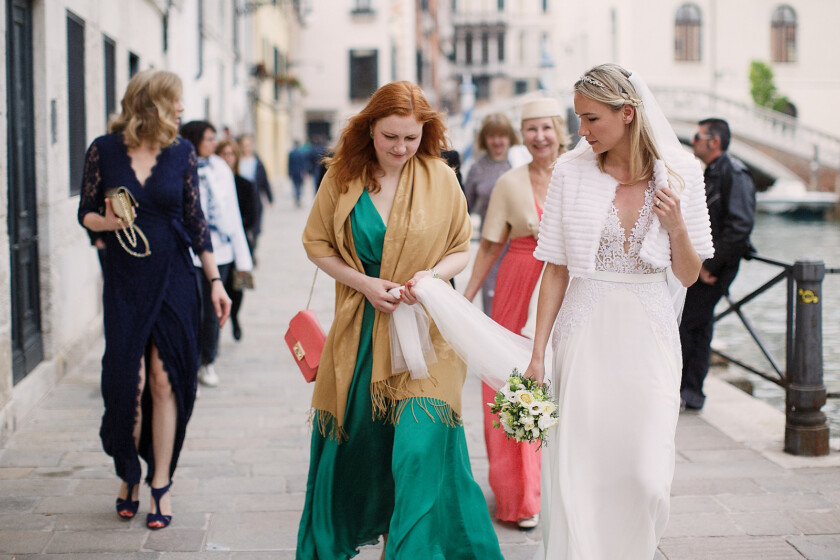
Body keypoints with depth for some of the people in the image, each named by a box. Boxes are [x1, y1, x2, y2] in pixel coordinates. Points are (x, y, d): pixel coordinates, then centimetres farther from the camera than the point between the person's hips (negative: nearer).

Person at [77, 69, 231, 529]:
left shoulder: (181, 153, 2)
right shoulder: (104, 150, -1)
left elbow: (195, 220, 6)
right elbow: (86, 213, 4)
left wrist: (215, 280, 3)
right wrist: (106, 222, -19)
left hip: (173, 280, 1)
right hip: (124, 282, -1)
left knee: (165, 380, -1)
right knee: (128, 380, -1)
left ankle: (160, 486, 9)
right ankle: (128, 476, 21)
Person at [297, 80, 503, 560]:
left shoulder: (440, 179, -3)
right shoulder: (343, 177, 0)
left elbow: (462, 250, 6)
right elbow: (317, 243, 6)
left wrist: (434, 273, -16)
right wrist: (364, 284, -8)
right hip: (359, 330, 2)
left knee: (422, 448, -13)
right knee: (348, 444, 12)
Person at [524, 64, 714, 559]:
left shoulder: (680, 173, 0)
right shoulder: (571, 171, -2)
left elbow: (689, 276, 5)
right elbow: (556, 270, 1)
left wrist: (676, 226, -14)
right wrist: (538, 351, -1)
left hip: (649, 335, 1)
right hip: (586, 335, 0)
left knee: (648, 477, -2)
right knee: (576, 474, -2)